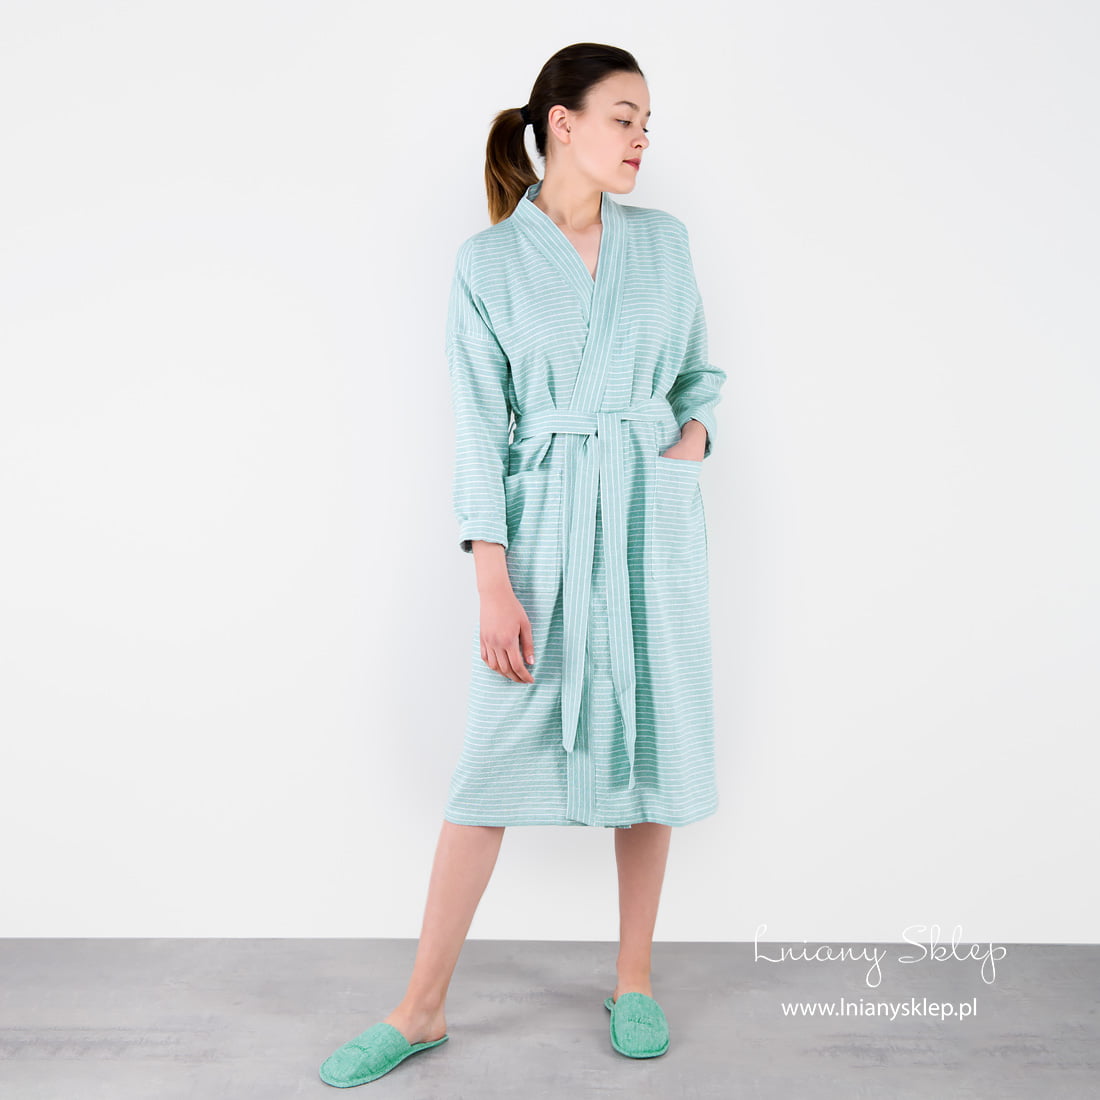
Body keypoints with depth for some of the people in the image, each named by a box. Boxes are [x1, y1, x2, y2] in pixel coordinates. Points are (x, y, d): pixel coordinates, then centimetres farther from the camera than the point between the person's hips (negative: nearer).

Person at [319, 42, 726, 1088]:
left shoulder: (663, 239, 9)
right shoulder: (487, 261, 0)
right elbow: (478, 426, -5)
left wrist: (693, 433, -4)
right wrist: (495, 583, -12)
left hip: (652, 512, 3)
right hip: (542, 520, -2)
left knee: (649, 740, 7)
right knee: (494, 758, -1)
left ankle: (634, 981, 26)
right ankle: (421, 1008, 15)